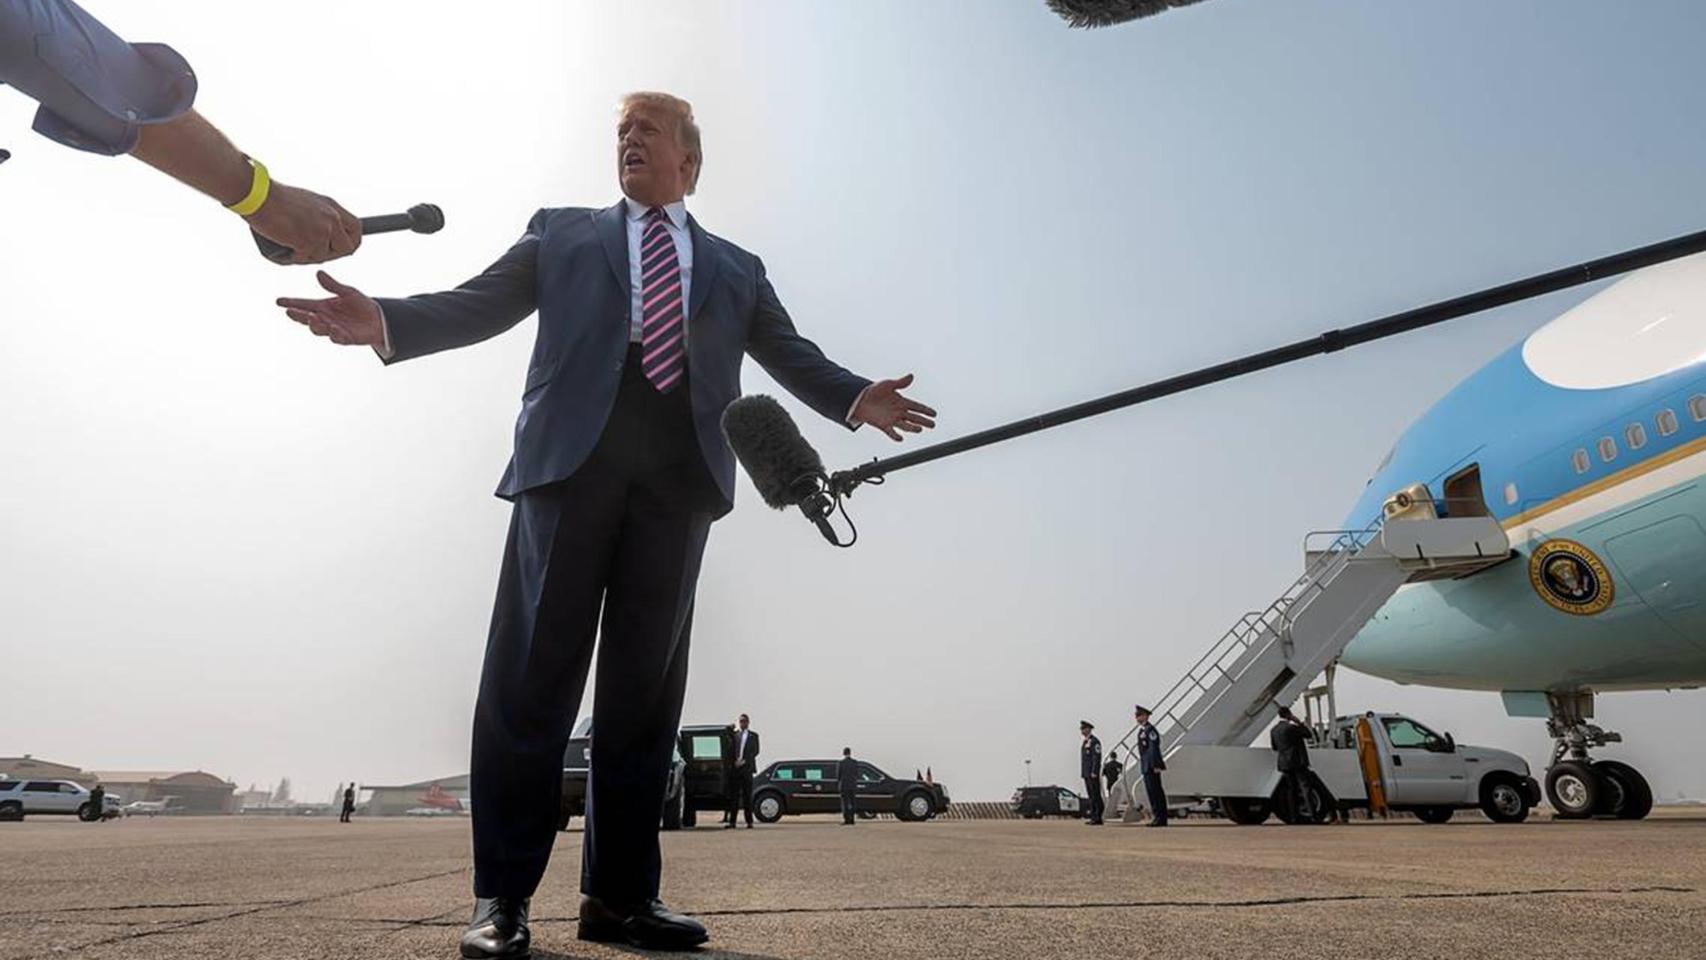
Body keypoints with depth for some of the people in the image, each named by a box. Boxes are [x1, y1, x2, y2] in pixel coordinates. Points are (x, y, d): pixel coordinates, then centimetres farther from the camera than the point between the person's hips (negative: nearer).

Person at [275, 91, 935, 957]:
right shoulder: (562, 232, 22)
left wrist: (857, 399, -4)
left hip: (679, 472, 1)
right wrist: (385, 321, -7)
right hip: (574, 451, -1)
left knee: (645, 684, 0)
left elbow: (792, 355, 15)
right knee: (534, 672, -4)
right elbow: (478, 305, 12)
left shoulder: (736, 268, 24)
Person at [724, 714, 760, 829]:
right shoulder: (733, 734, 13)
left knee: (747, 795, 1)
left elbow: (755, 751, 3)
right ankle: (731, 821, -1)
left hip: (746, 768, -1)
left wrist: (744, 761, -8)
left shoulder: (753, 735, 12)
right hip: (735, 768, 1)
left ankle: (749, 821, 3)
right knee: (733, 795, -1)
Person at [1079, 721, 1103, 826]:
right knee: (1091, 795, 9)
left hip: (1093, 773, -9)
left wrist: (1094, 773, -20)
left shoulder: (1094, 741, -10)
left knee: (1096, 795, -7)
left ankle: (1098, 818, -7)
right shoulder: (1084, 742, 19)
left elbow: (1097, 758, -16)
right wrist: (1082, 772, 18)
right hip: (1086, 773, 9)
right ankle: (1093, 817, 11)